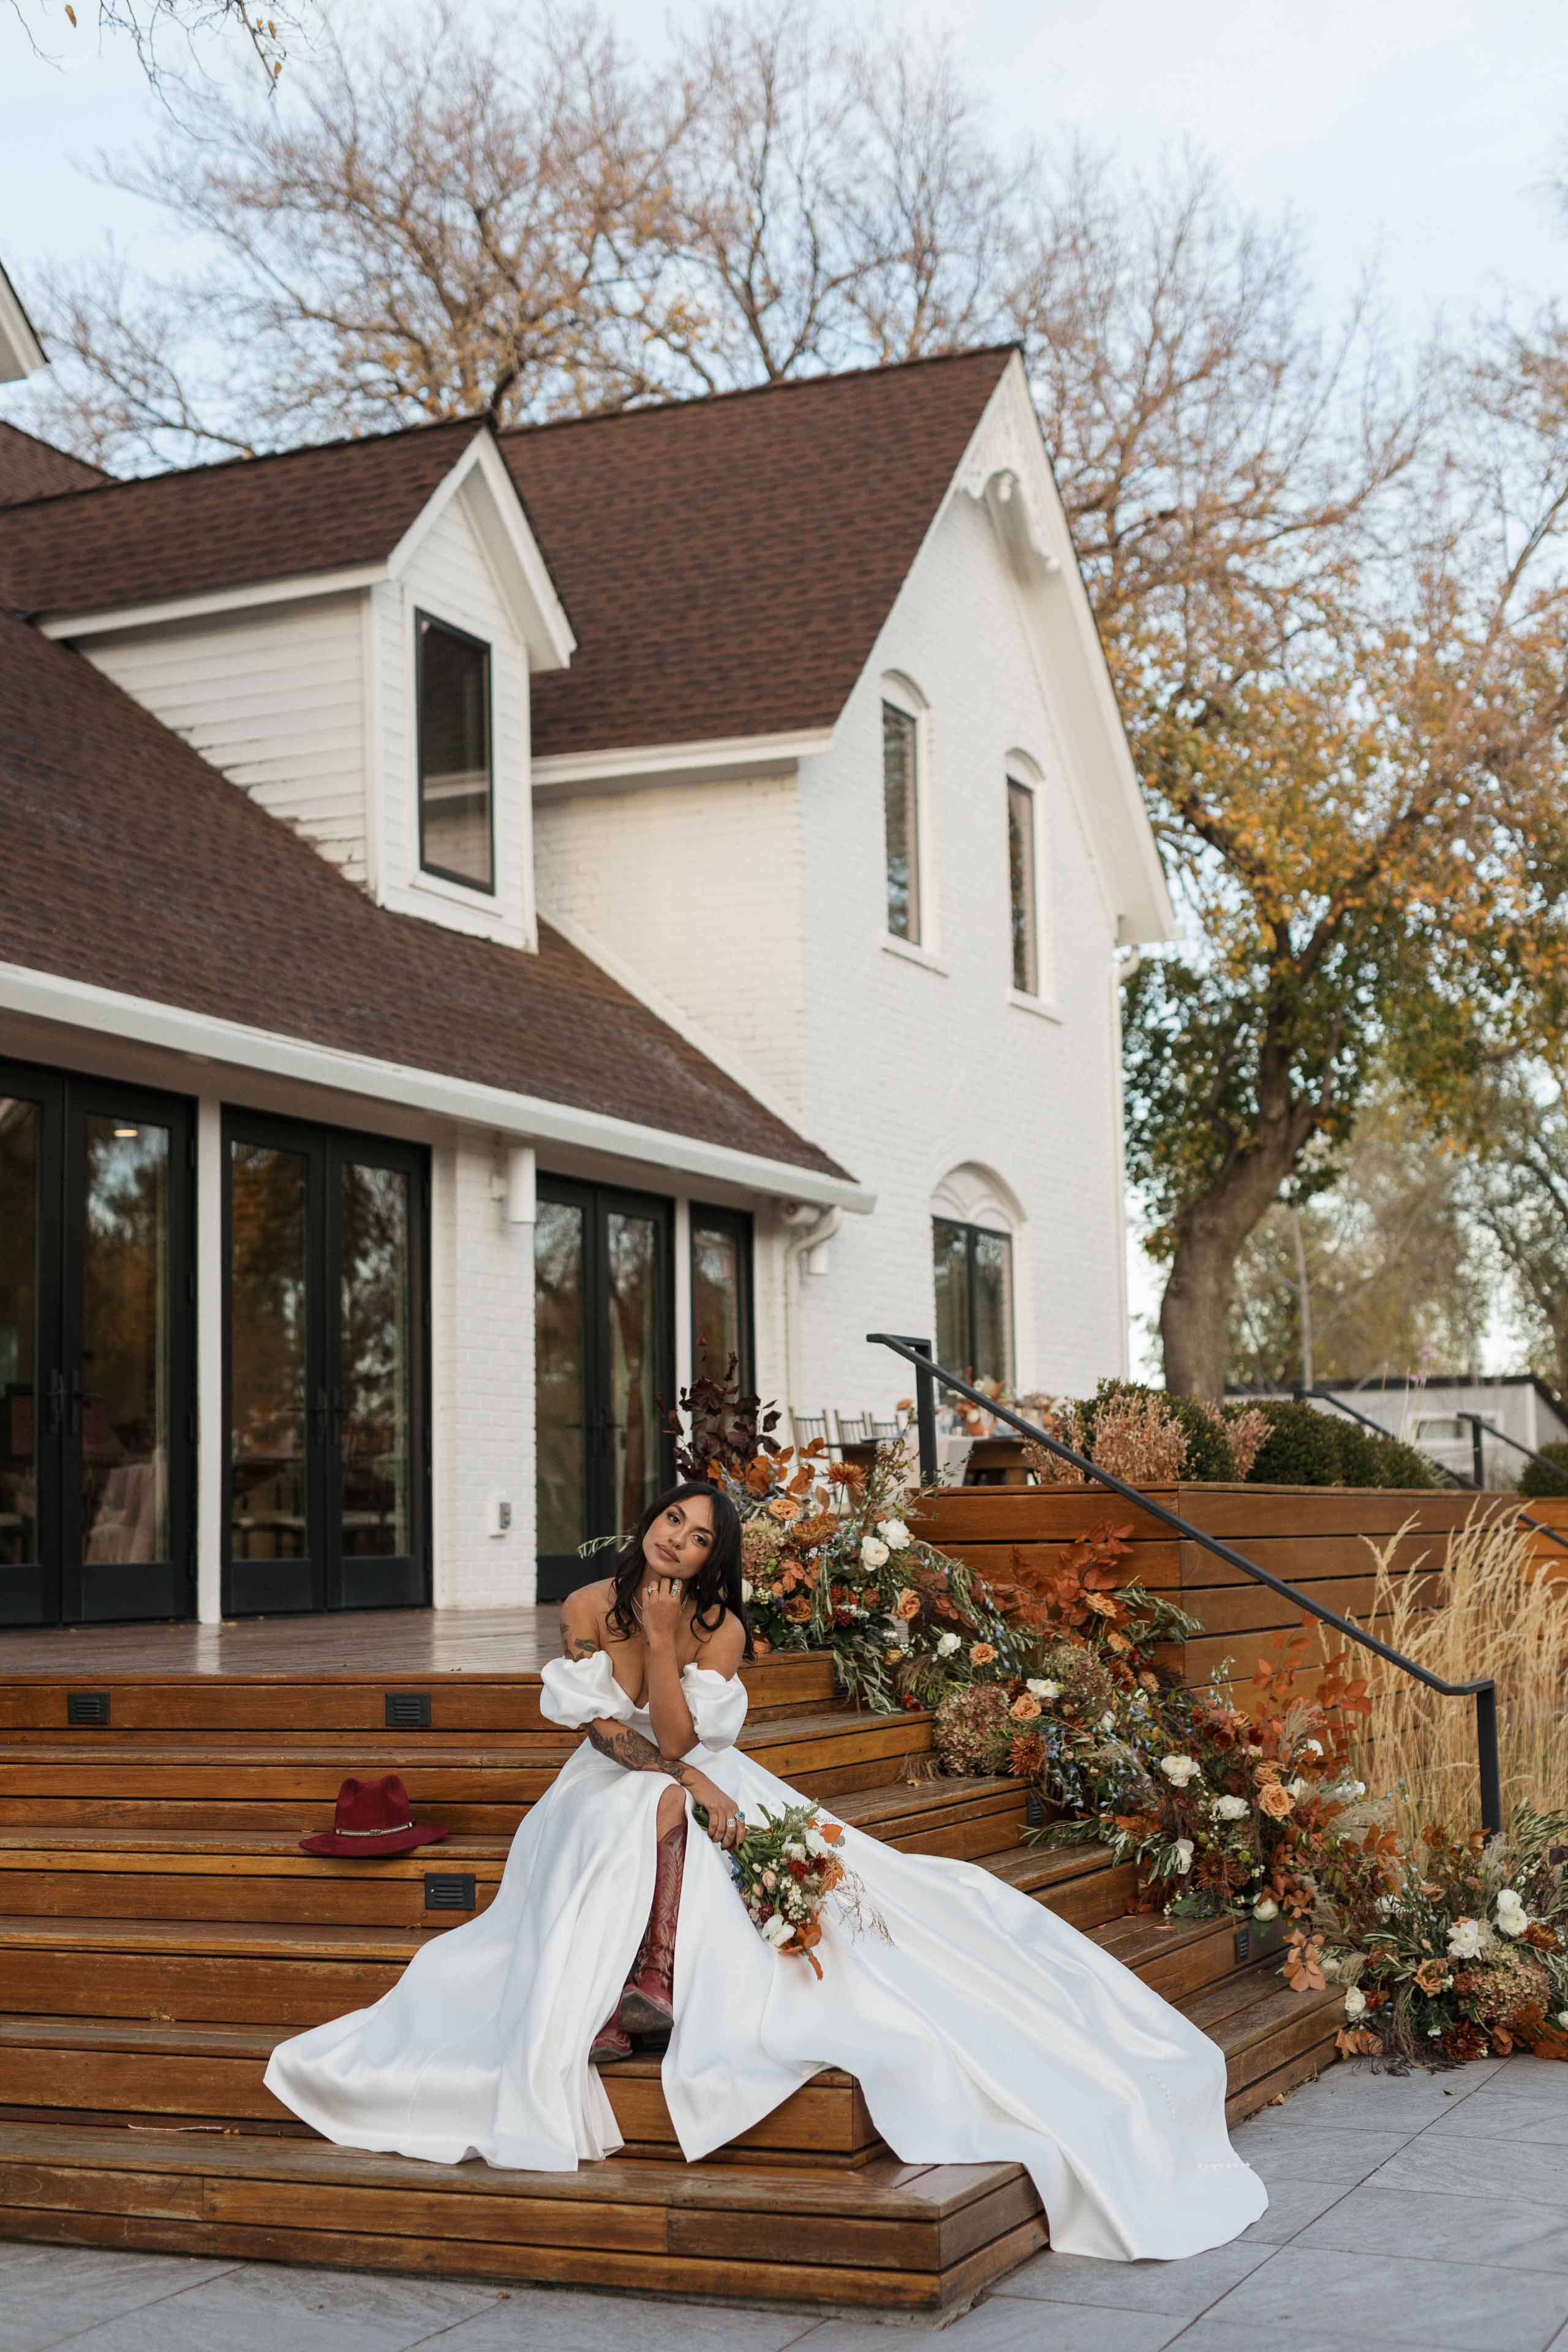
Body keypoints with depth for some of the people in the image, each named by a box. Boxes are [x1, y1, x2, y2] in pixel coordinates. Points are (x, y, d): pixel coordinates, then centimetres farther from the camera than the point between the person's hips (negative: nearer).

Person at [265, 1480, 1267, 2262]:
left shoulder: (719, 1627, -9)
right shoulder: (591, 1608, -6)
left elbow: (677, 1740, -20)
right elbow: (603, 1728, -10)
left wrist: (662, 1637, -29)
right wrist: (687, 1781, -22)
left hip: (699, 1797, 0)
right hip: (609, 1802, 0)